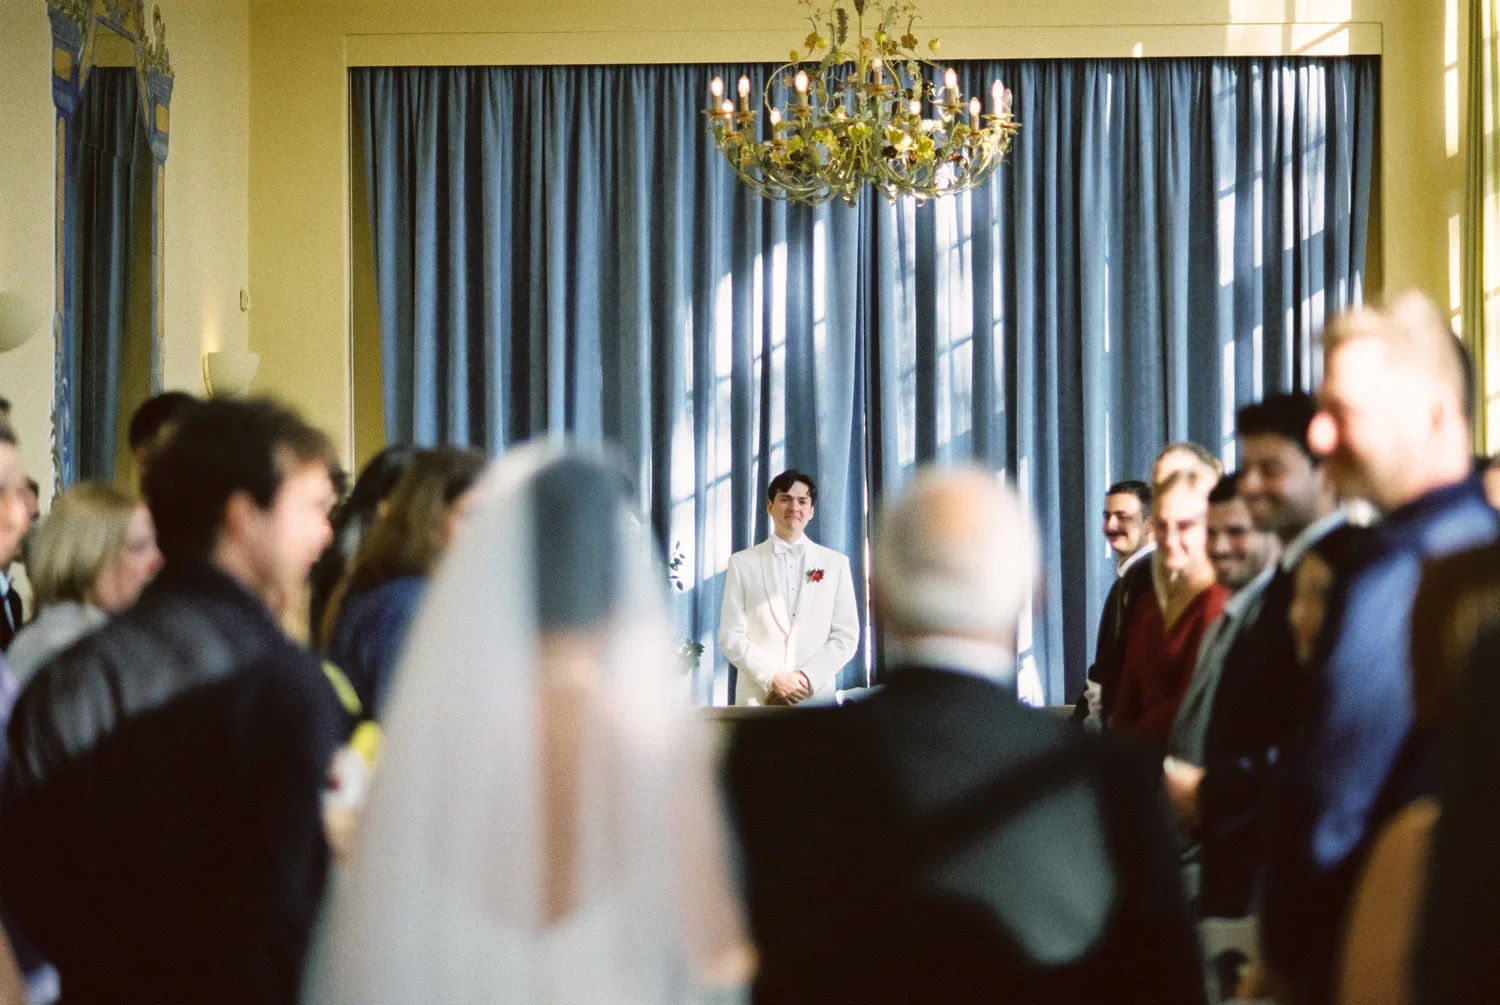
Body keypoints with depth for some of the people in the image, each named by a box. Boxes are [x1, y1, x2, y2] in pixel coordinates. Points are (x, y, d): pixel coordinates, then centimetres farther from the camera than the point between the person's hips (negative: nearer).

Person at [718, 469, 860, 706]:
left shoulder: (835, 563, 11)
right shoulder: (742, 563, 8)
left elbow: (846, 636, 5)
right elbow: (730, 637, 2)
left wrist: (807, 677, -9)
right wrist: (772, 678, -11)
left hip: (816, 698, 1)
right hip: (758, 699, -1)